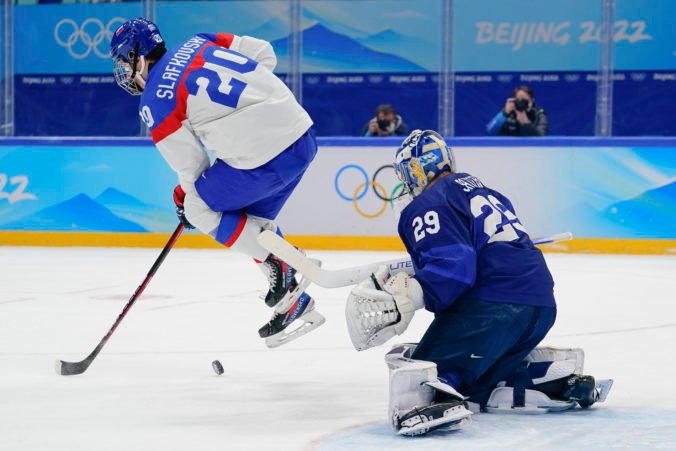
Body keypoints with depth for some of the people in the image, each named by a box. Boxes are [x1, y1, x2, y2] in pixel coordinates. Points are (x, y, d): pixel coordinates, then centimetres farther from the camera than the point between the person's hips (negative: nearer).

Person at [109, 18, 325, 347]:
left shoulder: (153, 103, -4)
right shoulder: (197, 44, 13)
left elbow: (190, 164, 2)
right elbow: (264, 54, 16)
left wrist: (184, 198, 21)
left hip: (265, 160, -8)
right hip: (302, 134, 8)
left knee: (199, 209, 12)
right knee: (253, 220, 24)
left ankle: (282, 263, 6)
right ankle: (294, 305, 24)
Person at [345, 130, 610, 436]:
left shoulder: (427, 206, -1)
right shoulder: (480, 189, 26)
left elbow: (453, 268, -16)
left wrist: (407, 296, -25)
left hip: (491, 307, -9)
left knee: (421, 372, -16)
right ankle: (555, 377, 11)